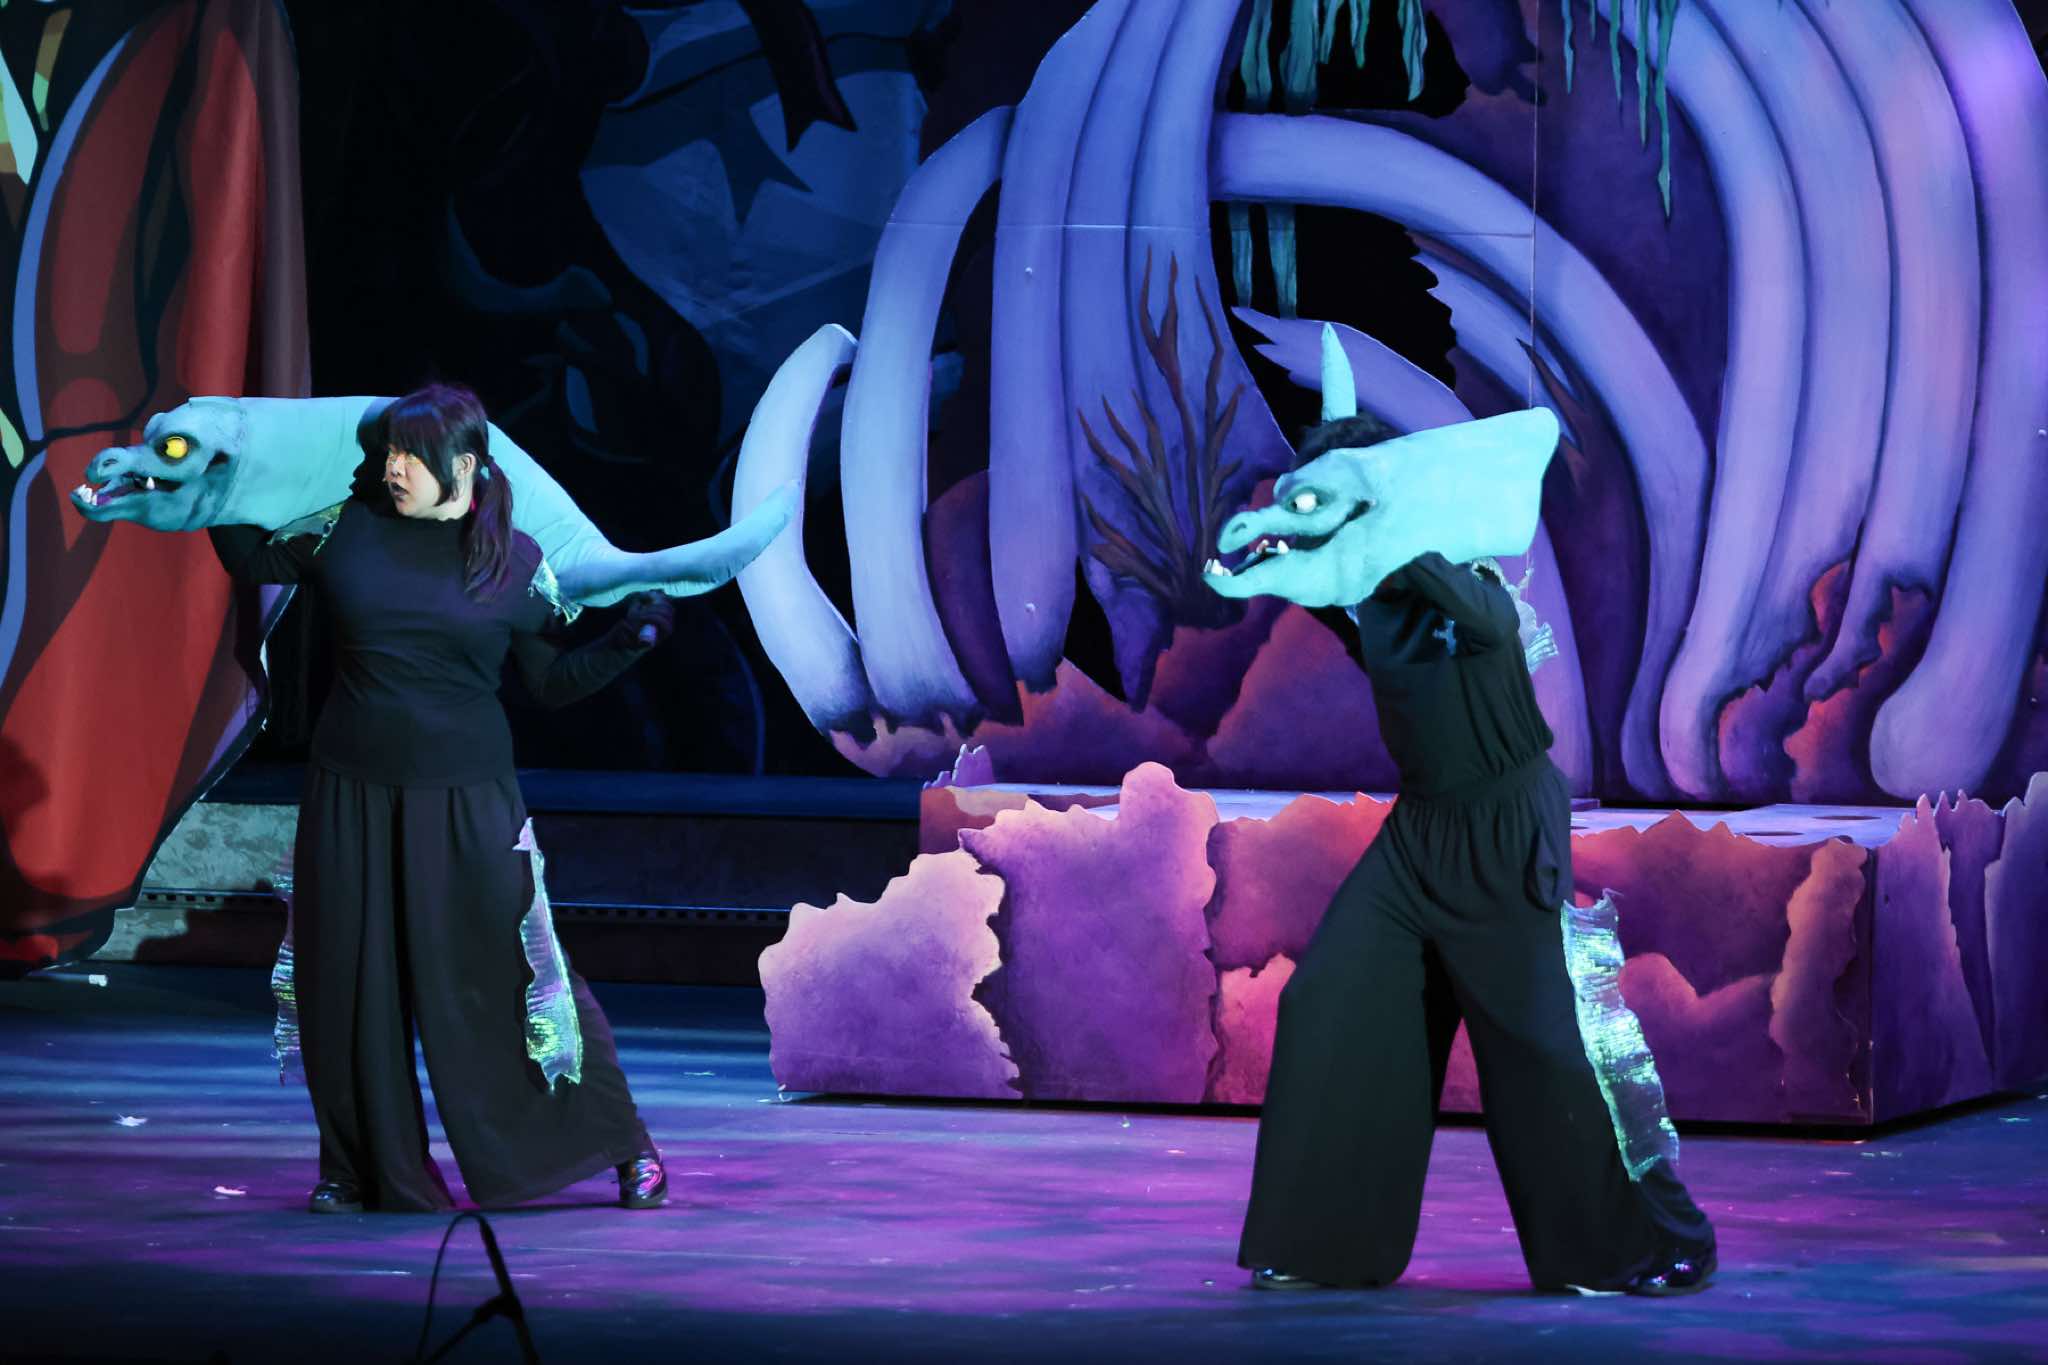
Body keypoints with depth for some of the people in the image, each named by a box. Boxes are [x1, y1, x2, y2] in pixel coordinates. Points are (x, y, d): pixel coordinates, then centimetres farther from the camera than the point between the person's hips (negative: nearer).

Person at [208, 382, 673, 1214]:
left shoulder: (514, 560, -1)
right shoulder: (346, 531, 3)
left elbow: (553, 683, 3)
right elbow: (252, 561, 16)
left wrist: (630, 640, -9)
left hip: (467, 802, -3)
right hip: (352, 799, 3)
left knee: (507, 974, -3)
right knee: (350, 982, 5)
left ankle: (626, 1149, 8)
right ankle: (360, 1168, 21)